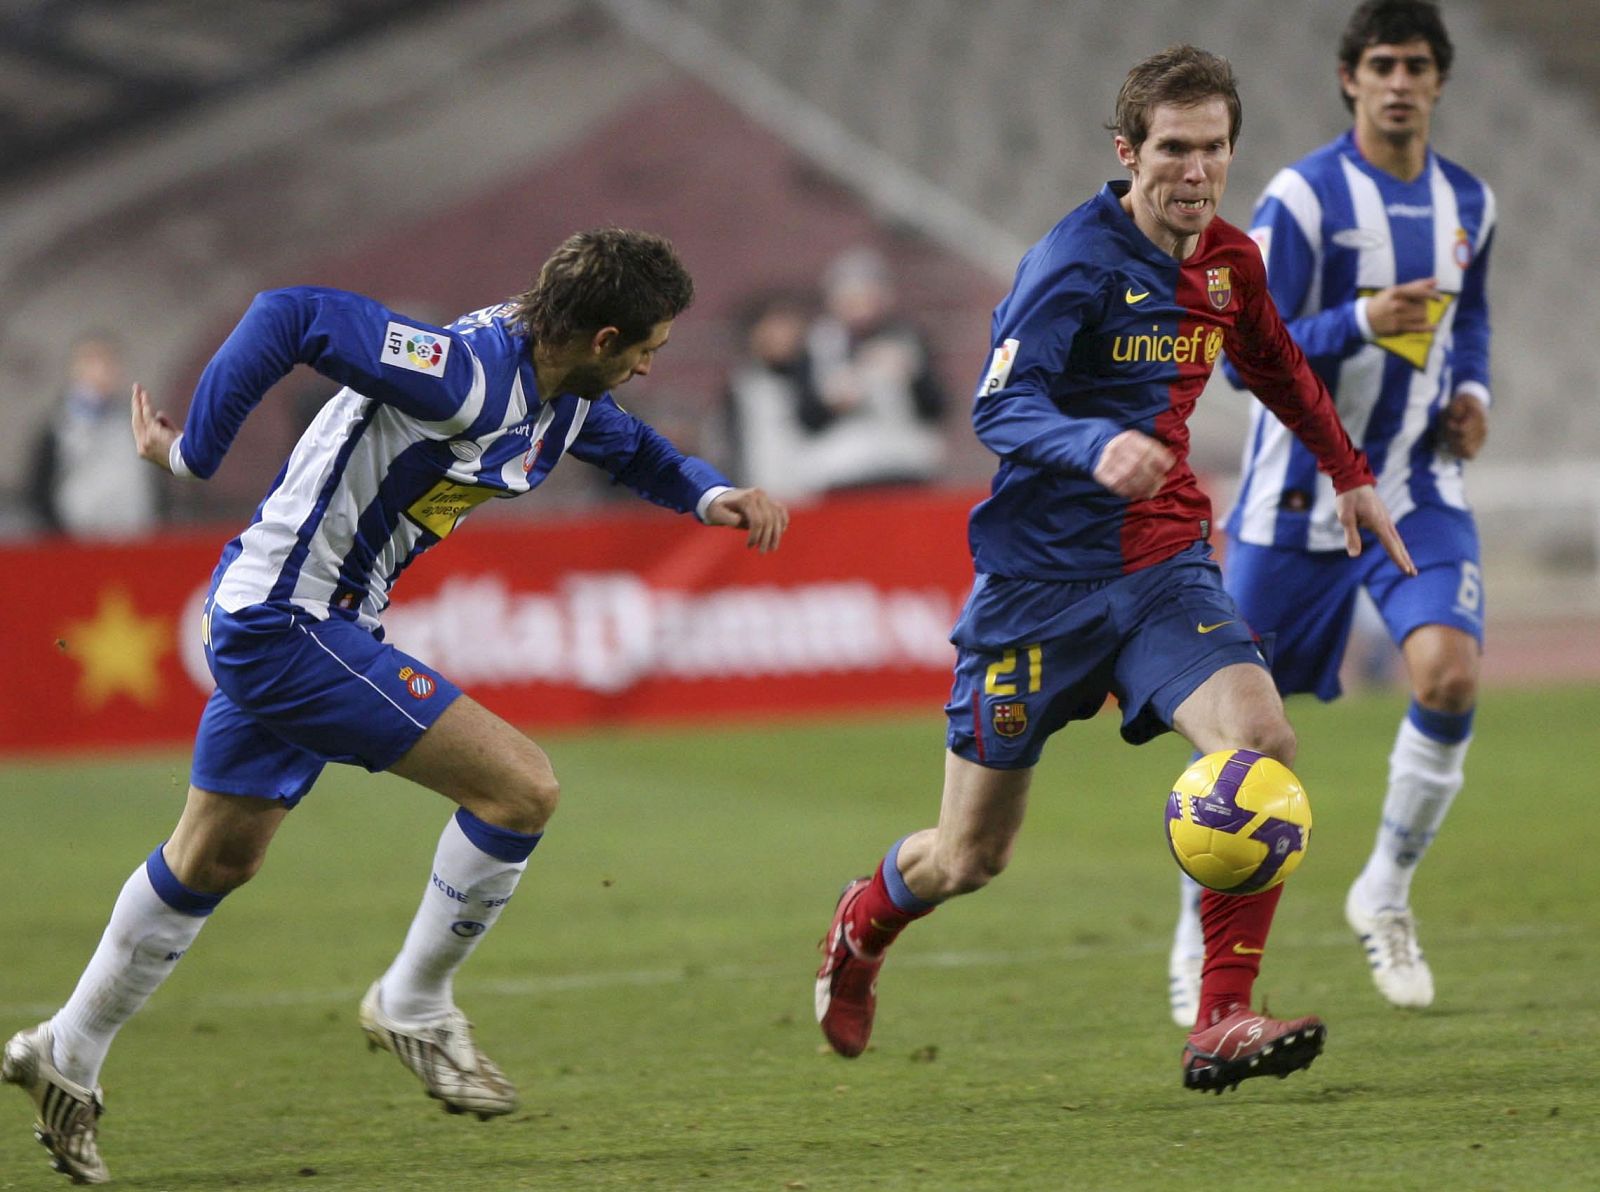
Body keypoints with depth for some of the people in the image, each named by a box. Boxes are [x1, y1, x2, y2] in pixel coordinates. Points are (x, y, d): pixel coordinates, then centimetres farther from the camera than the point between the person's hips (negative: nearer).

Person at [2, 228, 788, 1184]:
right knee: (522, 786, -13)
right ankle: (415, 1006, 5)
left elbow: (631, 448, 24)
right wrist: (193, 454, -22)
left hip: (268, 629, 10)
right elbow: (291, 316, -31)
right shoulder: (469, 376, -27)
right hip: (290, 624, -10)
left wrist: (713, 494, 4)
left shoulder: (565, 396, 3)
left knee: (215, 859, 23)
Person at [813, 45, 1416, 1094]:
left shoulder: (1229, 262, 5)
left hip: (1164, 570, 5)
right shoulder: (1076, 264, -17)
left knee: (1263, 745, -23)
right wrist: (1097, 446, -44)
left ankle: (1223, 1025, -20)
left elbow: (1279, 368, 26)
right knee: (969, 860, 6)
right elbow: (999, 409, -26)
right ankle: (863, 926, 42)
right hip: (1042, 581, -5)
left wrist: (1350, 473, 32)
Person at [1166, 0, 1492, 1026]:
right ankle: (1200, 939, 24)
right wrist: (1361, 322, -29)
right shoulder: (1302, 199, -12)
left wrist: (1471, 390, 5)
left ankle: (1386, 895, 1)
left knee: (1450, 676, -21)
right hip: (1300, 497, -3)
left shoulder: (1468, 204, 5)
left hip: (1419, 490, 3)